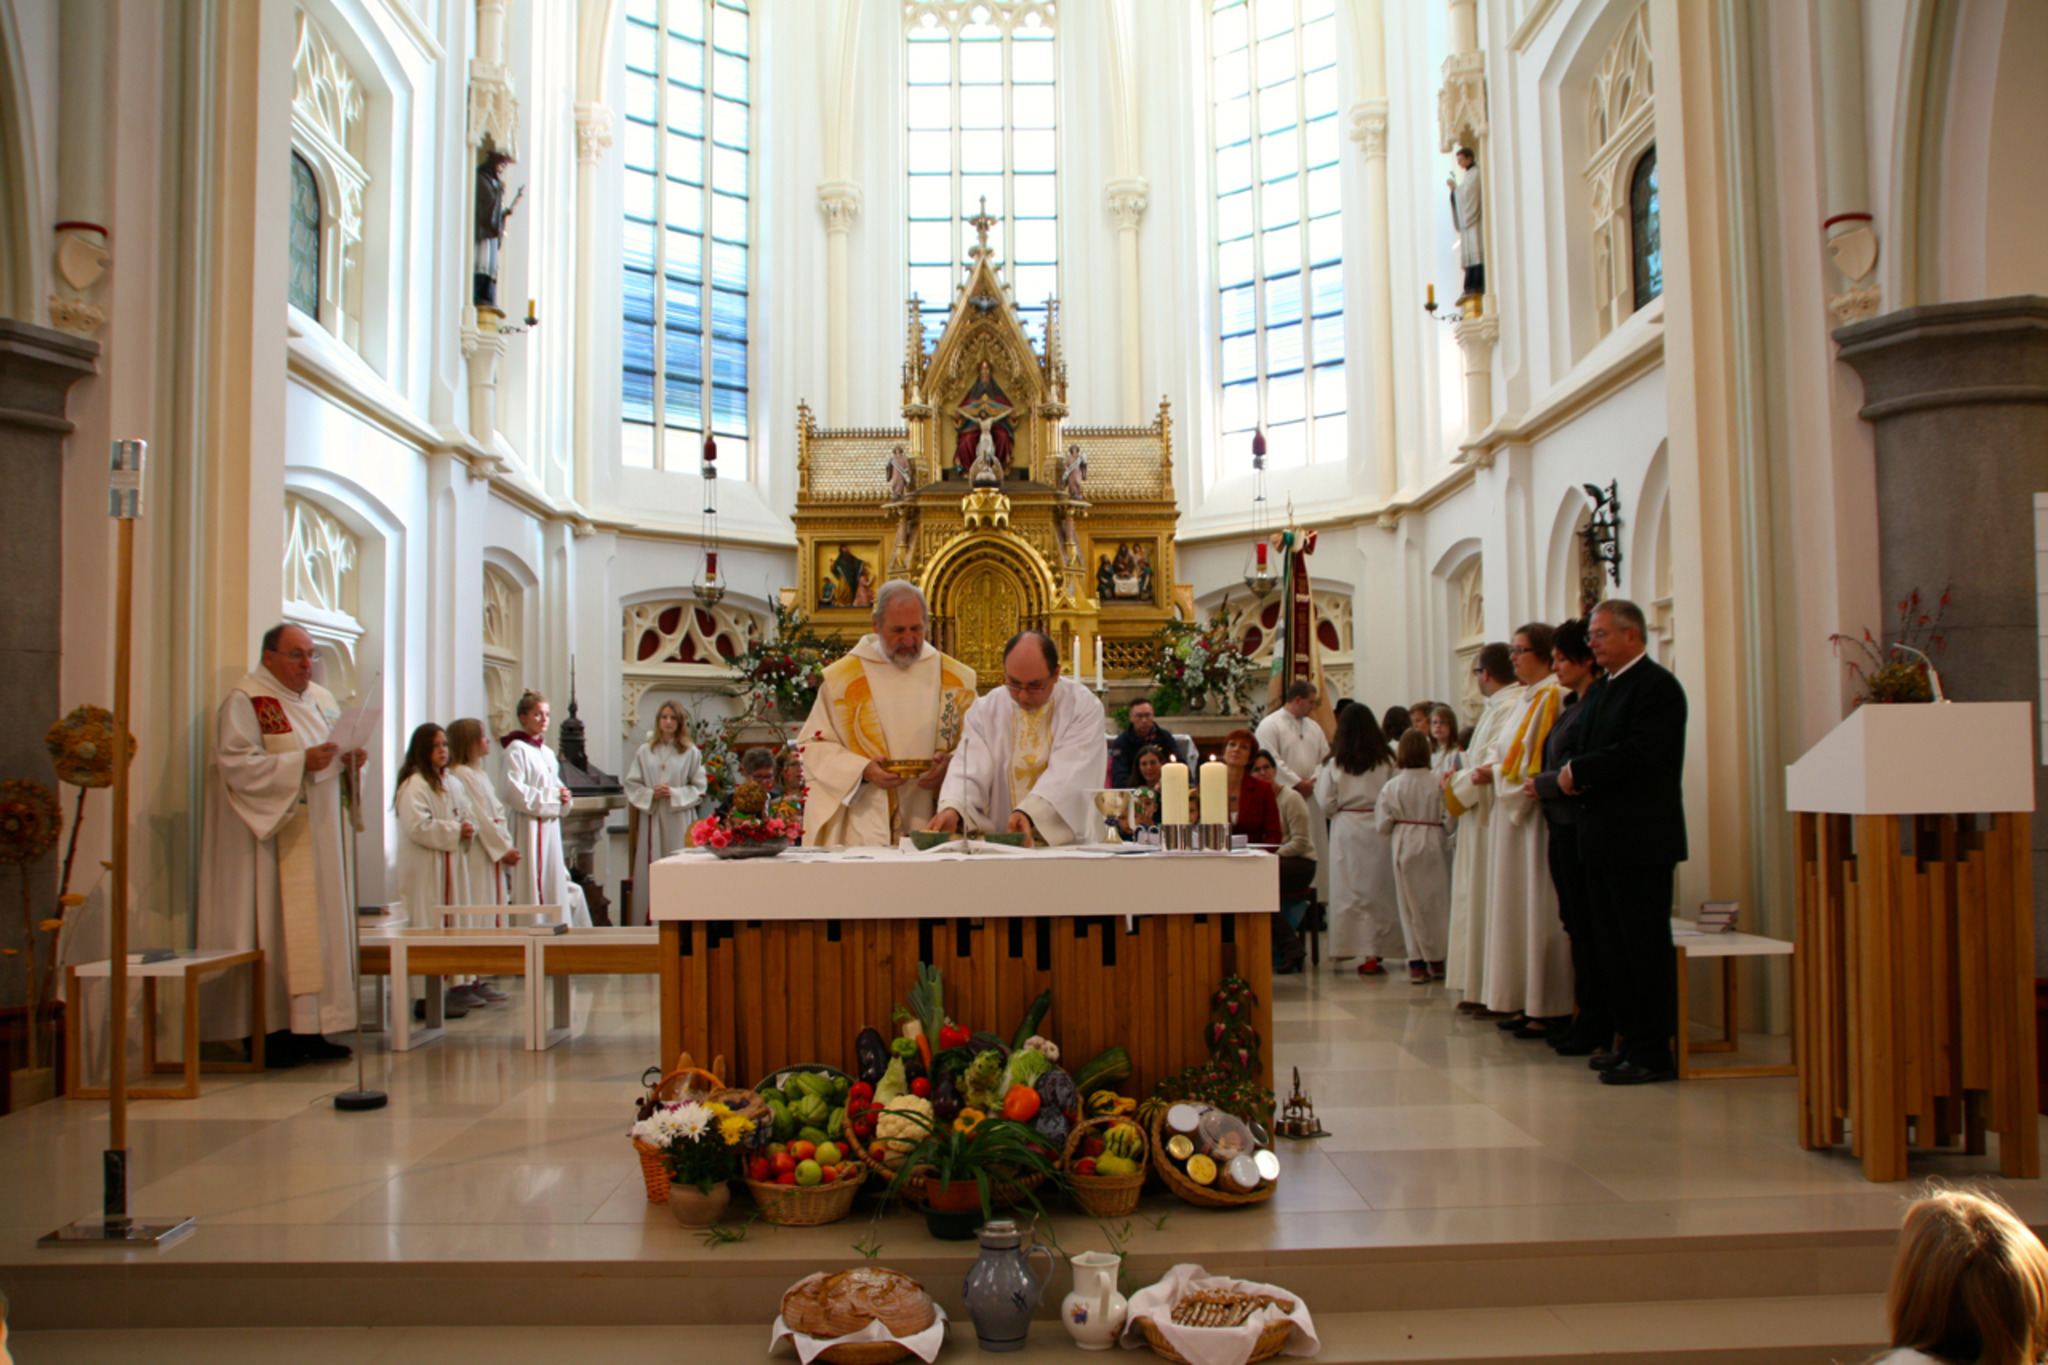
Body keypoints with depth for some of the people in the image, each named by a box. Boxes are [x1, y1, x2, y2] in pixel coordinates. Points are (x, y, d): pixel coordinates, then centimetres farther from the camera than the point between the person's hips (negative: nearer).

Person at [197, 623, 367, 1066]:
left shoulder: (323, 700, 17)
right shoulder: (245, 701, -5)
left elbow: (339, 758, 22)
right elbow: (236, 765, -15)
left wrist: (351, 761, -1)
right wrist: (300, 763, -23)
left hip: (319, 837, 7)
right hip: (272, 835, -7)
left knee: (322, 928, 5)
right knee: (275, 928, -9)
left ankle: (312, 1028, 9)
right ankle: (271, 1031, -5)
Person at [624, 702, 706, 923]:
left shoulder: (691, 752, 5)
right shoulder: (645, 751, 10)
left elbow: (699, 787, 3)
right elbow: (631, 783, 8)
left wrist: (675, 794, -11)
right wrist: (651, 794, -8)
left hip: (679, 819, -1)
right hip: (651, 818, 2)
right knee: (650, 871, 0)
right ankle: (648, 920, 5)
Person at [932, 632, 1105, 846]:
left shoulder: (1084, 706, -2)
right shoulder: (986, 710, 5)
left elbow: (1068, 774, -15)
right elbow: (970, 772, -6)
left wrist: (1028, 813, -32)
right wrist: (952, 808, -28)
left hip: (1066, 843, -4)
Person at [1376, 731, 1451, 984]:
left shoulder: (1392, 787, -8)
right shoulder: (1438, 784, -10)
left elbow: (1382, 825, -2)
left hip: (1405, 846, 0)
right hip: (1434, 846, 0)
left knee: (1411, 906, 8)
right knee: (1436, 903, 12)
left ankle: (1417, 963, 8)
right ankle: (1437, 960, 20)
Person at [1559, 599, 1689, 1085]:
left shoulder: (1657, 685, -10)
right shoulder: (1600, 689, 18)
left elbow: (1639, 753, -20)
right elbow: (1581, 750, 18)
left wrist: (1579, 770, -11)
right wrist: (1571, 775, -5)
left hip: (1642, 841, -9)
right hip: (1604, 839, 9)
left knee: (1646, 948, -4)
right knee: (1615, 949, 13)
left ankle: (1654, 1053, 3)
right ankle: (1632, 1041, 22)